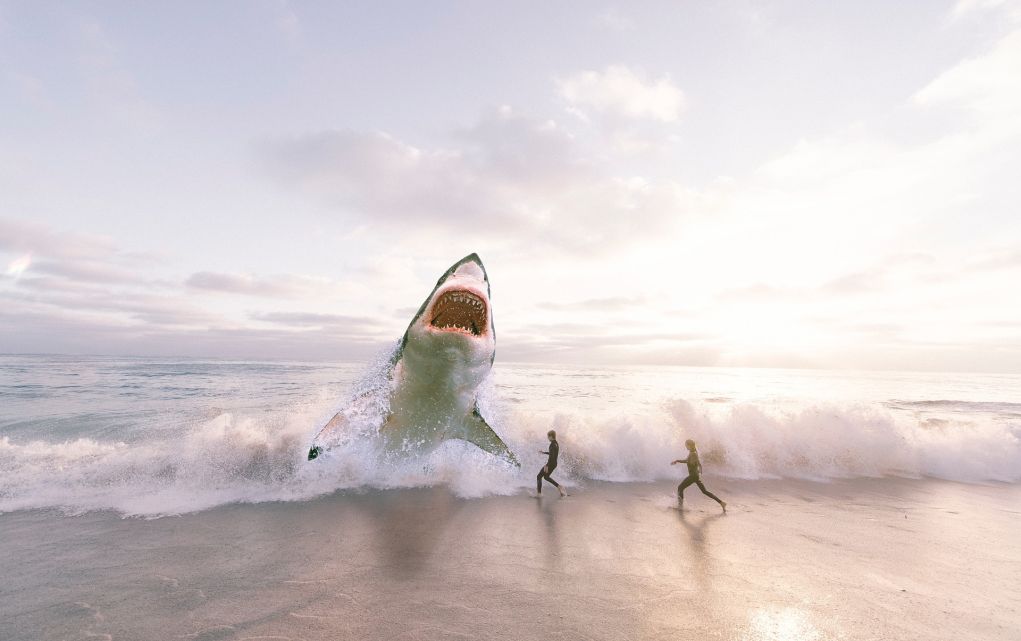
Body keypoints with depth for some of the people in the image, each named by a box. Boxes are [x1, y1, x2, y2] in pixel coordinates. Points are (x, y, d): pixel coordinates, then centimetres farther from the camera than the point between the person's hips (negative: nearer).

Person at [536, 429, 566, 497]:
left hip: (550, 464, -9)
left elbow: (552, 456, -26)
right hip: (554, 464, 9)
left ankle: (538, 493, 9)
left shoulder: (552, 444, -20)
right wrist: (544, 452, 32)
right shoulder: (556, 443, 9)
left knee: (539, 477, 3)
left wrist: (546, 466, -26)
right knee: (546, 477, 24)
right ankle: (559, 487, 17)